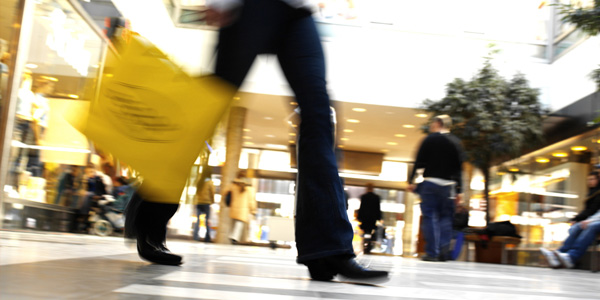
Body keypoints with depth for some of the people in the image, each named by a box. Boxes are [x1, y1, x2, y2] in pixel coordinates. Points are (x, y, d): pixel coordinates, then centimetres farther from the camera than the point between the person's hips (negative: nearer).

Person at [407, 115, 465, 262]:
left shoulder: (430, 139, 0)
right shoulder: (456, 142, 10)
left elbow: (419, 162, -4)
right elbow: (459, 168, 8)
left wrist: (411, 181, 0)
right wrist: (458, 190, 9)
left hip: (430, 182, -3)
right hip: (449, 185, 3)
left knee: (430, 217, -1)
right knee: (446, 217, 9)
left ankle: (432, 253, -6)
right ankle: (444, 252, -3)